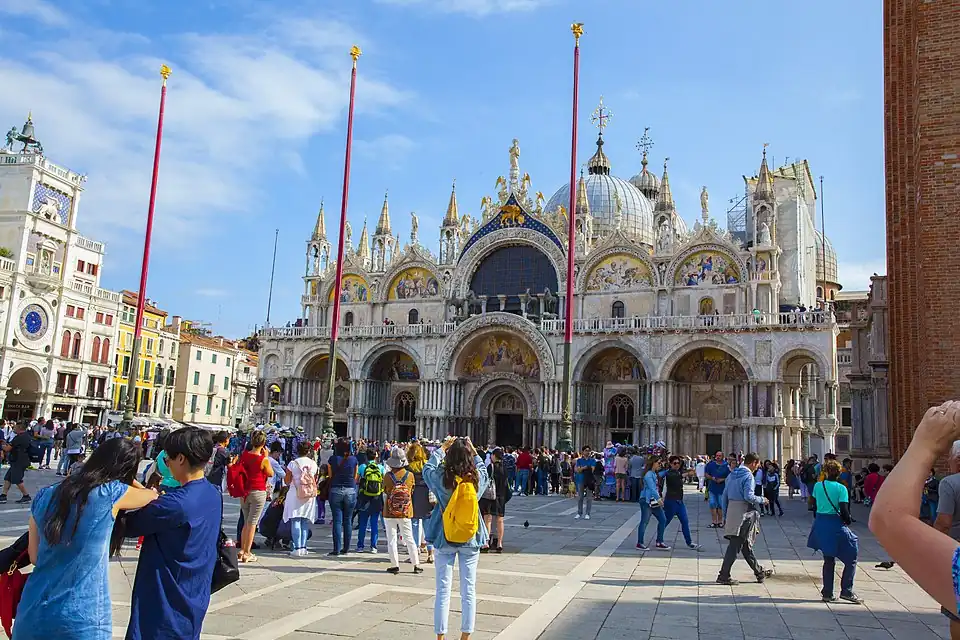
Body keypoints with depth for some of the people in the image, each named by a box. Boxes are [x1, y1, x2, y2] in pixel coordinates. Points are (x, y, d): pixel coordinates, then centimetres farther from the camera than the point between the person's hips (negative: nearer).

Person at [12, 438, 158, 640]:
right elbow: (152, 495, 9)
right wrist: (128, 480, 26)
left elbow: (34, 557, 12)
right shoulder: (111, 493, -10)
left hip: (33, 613, 5)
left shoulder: (45, 496, 4)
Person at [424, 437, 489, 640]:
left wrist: (442, 448, 16)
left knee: (443, 590, 6)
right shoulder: (477, 478, -10)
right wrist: (473, 451, 21)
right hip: (471, 539, 1)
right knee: (469, 591, 9)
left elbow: (427, 469, 9)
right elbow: (483, 469, 15)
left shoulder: (442, 477, -14)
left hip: (445, 539, -1)